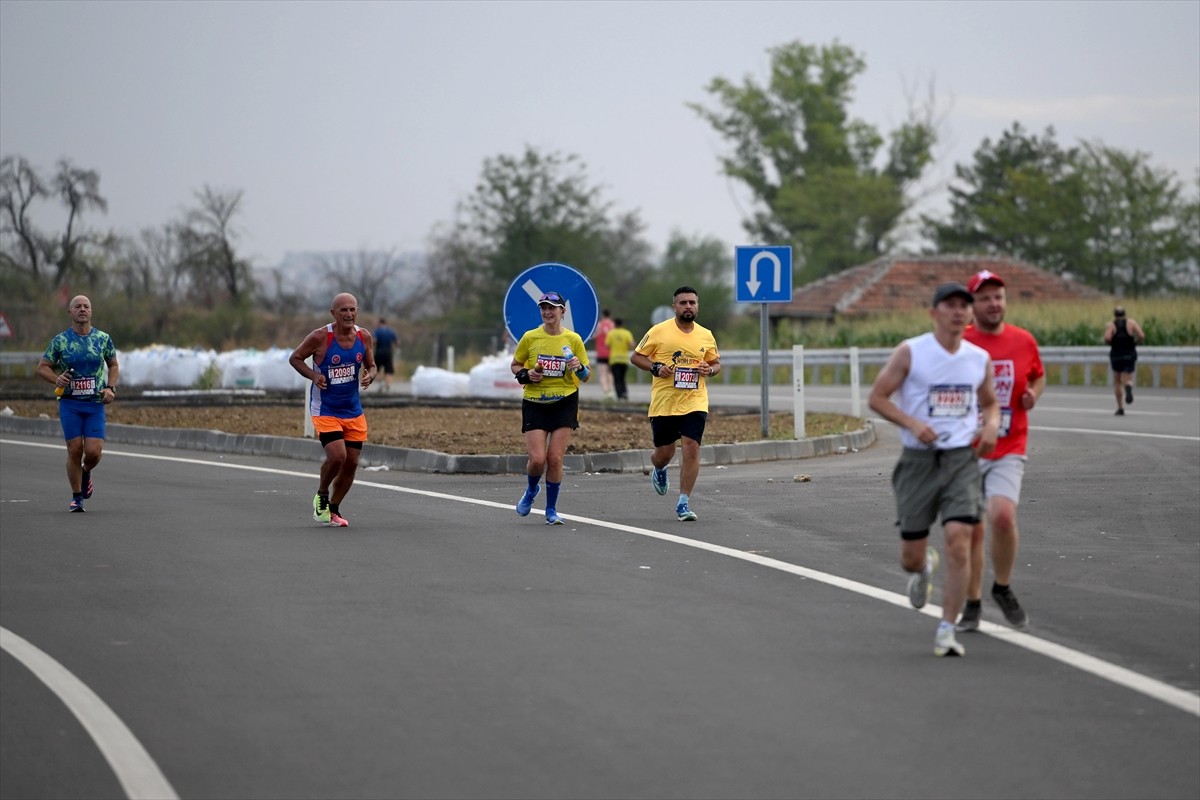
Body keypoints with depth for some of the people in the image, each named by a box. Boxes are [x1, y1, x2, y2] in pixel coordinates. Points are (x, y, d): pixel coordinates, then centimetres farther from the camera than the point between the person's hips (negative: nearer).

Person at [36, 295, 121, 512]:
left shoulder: (103, 338, 4)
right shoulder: (60, 340, 1)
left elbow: (114, 365, 17)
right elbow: (42, 367, 6)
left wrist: (110, 388, 0)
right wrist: (56, 379, -14)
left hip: (95, 404, 1)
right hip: (69, 403, -1)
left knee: (94, 452, -9)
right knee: (75, 450, -5)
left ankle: (86, 473, 27)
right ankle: (76, 497, 11)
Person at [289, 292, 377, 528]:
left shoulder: (364, 337, -1)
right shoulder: (320, 337, -15)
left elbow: (371, 366, 13)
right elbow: (295, 358, -3)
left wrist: (370, 376, -11)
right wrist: (314, 376, -19)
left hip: (353, 411, 5)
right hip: (325, 409, -5)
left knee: (351, 462, 5)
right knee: (337, 456, -20)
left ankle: (333, 510, 23)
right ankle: (321, 495, 9)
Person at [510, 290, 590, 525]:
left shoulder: (573, 340, 1)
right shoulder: (530, 337, 0)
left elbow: (586, 375, 7)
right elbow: (515, 365, 12)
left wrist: (579, 368, -15)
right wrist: (525, 375, -9)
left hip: (564, 403, 0)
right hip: (534, 403, 0)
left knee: (555, 459, -6)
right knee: (537, 459, -9)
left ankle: (551, 510, 10)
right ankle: (531, 490, 25)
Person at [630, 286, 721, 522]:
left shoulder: (706, 336, 6)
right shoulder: (659, 332, -3)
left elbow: (716, 363, 18)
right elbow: (635, 357, 3)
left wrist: (710, 370, -5)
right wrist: (656, 368, -14)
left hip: (695, 403, 1)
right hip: (664, 403, -1)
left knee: (692, 448, -13)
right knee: (664, 453, 6)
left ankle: (684, 503, -5)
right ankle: (659, 470, 46)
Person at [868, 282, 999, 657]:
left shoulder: (979, 358, 8)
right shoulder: (910, 352, -4)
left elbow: (989, 403, 24)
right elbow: (877, 397, -3)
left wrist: (991, 425, 1)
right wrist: (913, 423, -17)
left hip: (962, 459, 1)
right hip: (919, 459, -1)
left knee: (959, 539, -17)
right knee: (910, 556, 3)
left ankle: (946, 630, -9)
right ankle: (924, 566, 44)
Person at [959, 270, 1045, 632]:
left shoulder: (1024, 341, 3)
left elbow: (1038, 376, 21)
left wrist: (1033, 394, 0)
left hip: (1008, 450, 0)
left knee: (1003, 515, -21)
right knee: (971, 531, 2)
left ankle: (1003, 588, 2)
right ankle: (972, 605, 18)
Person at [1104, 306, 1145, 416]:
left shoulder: (1111, 325, -3)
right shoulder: (1132, 323, 0)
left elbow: (1107, 338, -21)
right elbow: (1142, 336, -12)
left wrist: (1110, 343, 1)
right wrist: (1135, 343, 7)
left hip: (1116, 356, 0)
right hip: (1130, 355, 0)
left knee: (1117, 382, 17)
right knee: (1127, 381, 4)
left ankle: (1120, 408, 14)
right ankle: (1128, 387, -35)